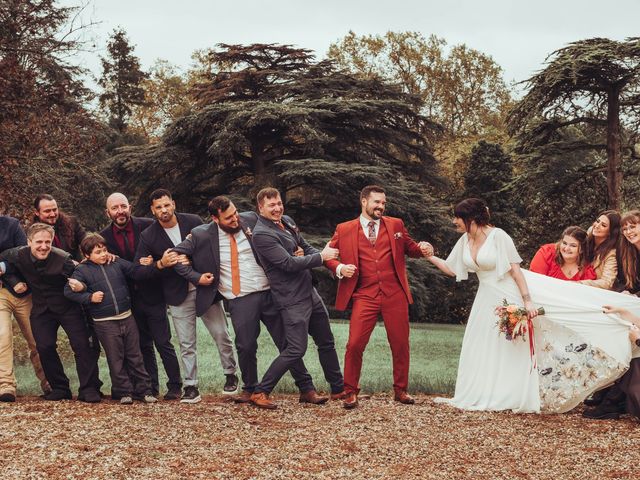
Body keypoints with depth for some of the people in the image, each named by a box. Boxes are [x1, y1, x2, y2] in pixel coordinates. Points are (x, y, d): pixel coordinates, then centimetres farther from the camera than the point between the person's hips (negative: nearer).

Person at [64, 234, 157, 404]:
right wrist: (89, 298, -15)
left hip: (127, 318, 3)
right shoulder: (82, 271, -4)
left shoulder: (116, 263, 6)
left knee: (135, 356, 8)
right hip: (105, 323, -3)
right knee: (116, 359, 5)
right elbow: (68, 291, -8)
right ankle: (124, 392, 15)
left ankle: (143, 390, 16)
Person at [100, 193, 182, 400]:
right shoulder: (104, 236, -1)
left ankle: (175, 386, 9)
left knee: (163, 342, -1)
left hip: (153, 295, -3)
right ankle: (151, 387, 22)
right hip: (129, 300, 3)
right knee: (144, 345, 13)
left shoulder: (148, 226, -8)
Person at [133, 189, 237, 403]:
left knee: (222, 335, 6)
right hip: (179, 295, 0)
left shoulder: (193, 222, -5)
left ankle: (230, 374, 26)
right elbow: (138, 271, -7)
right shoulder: (148, 236, -6)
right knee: (186, 345, 3)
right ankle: (191, 387, 11)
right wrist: (160, 264, -23)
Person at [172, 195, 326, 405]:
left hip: (269, 292, 1)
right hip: (240, 300, -1)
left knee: (288, 342, 3)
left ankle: (307, 389, 10)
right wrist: (196, 277, -1)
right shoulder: (201, 236, -3)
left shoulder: (251, 220, 1)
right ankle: (249, 390, 25)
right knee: (246, 347, 1)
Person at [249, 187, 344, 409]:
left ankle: (339, 388, 32)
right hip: (292, 299, -9)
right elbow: (289, 263, -23)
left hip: (309, 292, 9)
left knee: (326, 342, 18)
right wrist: (321, 257, -15)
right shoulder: (262, 234, -18)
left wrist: (325, 254, -1)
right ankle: (260, 393, -3)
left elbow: (305, 247, 20)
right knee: (296, 349, -12)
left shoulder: (287, 222, 9)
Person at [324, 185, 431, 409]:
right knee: (355, 345, -8)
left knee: (400, 344, 7)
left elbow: (410, 248, 19)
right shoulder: (344, 230, 6)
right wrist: (339, 268, -8)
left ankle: (400, 390, 24)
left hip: (395, 295, 2)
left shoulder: (395, 225, 11)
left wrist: (422, 248, -2)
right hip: (364, 296, -2)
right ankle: (350, 392, 8)